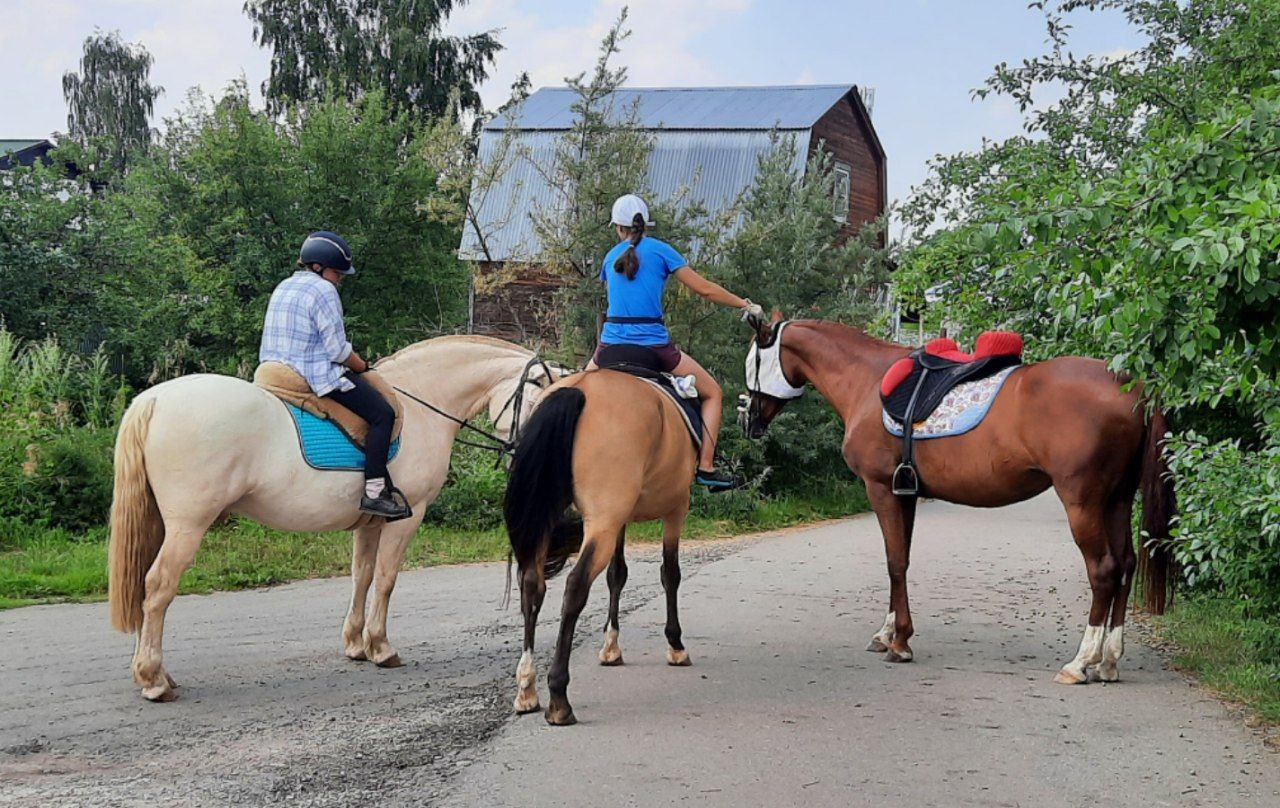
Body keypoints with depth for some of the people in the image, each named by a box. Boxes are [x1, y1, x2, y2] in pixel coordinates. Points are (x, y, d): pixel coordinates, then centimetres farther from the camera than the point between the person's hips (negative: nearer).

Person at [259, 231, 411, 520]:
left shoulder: (283, 288, 17)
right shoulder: (323, 290, -12)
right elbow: (337, 348, -15)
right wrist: (362, 366, 4)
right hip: (318, 376, -10)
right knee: (382, 413, -8)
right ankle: (374, 492, -15)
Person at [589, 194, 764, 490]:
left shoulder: (610, 258, 12)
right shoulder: (660, 250, 1)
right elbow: (704, 289, 2)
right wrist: (746, 305, 13)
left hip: (611, 344, 3)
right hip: (654, 345, -3)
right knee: (712, 393, 12)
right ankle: (706, 467, 3)